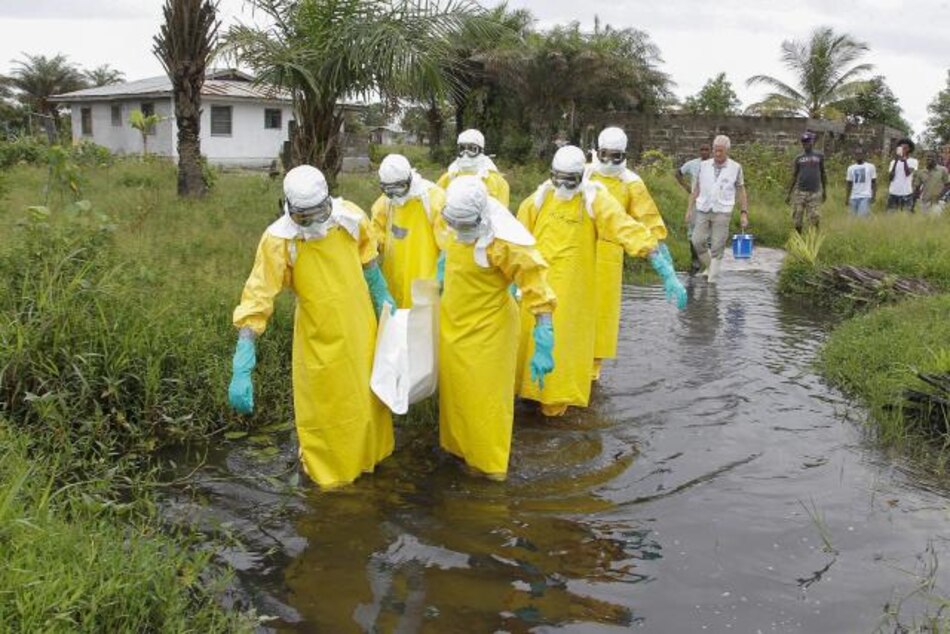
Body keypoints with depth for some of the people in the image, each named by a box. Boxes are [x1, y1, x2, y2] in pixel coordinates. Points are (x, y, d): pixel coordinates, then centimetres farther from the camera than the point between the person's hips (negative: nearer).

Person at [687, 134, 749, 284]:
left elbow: (741, 191, 5)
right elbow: (697, 189, 11)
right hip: (703, 210, 2)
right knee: (697, 241, -2)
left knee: (717, 247, -2)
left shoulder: (735, 168, 1)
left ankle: (712, 278, 6)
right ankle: (709, 266, 22)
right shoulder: (704, 165, 6)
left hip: (722, 212, -2)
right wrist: (690, 208, 7)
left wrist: (744, 213, 0)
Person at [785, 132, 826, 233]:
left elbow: (823, 174, 15)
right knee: (797, 221, 0)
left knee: (814, 220, -6)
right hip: (800, 192, 1)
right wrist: (789, 193, 8)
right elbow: (794, 176, 11)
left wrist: (825, 190, 13)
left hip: (814, 192, -1)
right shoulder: (798, 158, 9)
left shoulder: (819, 156, 8)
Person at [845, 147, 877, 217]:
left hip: (865, 197, -4)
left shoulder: (870, 166, 3)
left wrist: (874, 196, -6)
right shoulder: (851, 168, 12)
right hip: (854, 197, 4)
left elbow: (874, 183, 3)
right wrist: (847, 198, 8)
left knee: (862, 217, -17)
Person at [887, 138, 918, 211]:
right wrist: (896, 161, -8)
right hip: (893, 193, 2)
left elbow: (908, 173, -15)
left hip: (907, 193, -2)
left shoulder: (913, 161, 3)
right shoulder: (894, 161, 10)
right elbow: (890, 177, -2)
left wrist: (904, 160, -28)